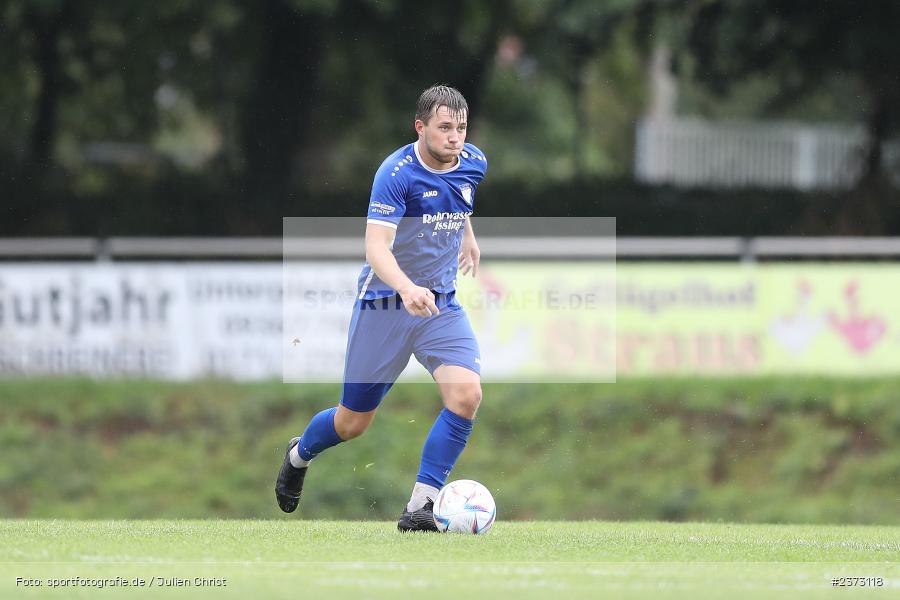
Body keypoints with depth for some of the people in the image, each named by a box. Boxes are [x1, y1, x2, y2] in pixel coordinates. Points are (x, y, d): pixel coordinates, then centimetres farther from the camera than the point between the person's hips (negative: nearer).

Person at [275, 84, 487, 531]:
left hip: (441, 303, 5)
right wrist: (407, 289, -47)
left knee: (466, 394, -21)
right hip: (384, 304, -4)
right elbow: (376, 247, -31)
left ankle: (420, 508, -14)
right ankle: (298, 456, 43)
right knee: (352, 422, 8)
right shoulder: (396, 173, -22)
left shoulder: (473, 164, -1)